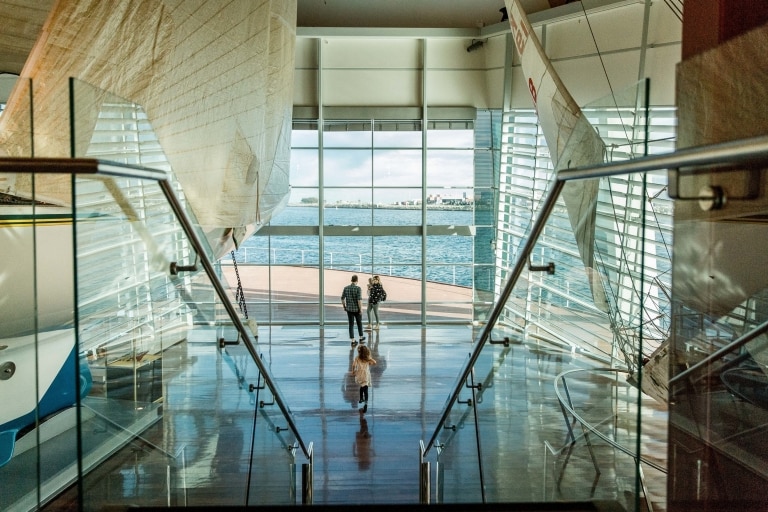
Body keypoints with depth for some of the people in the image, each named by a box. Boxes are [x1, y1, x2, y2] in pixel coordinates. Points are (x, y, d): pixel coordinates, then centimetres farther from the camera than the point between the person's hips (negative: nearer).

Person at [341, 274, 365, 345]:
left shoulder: (346, 288, 0)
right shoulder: (358, 288, -15)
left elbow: (342, 298, 5)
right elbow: (359, 299, -20)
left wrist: (344, 306, 18)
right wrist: (361, 309, -15)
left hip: (349, 309, 3)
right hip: (357, 309, -3)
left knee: (351, 324, 6)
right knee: (359, 323, 16)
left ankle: (352, 340, 4)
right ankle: (361, 337, 30)